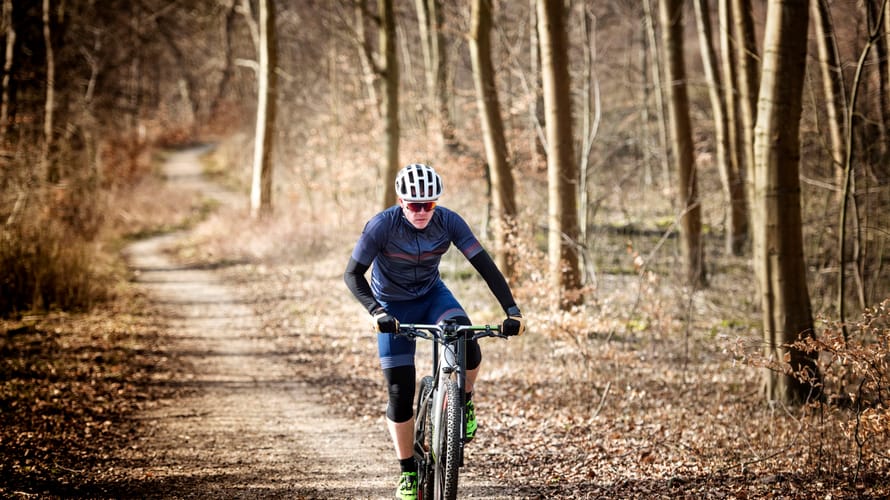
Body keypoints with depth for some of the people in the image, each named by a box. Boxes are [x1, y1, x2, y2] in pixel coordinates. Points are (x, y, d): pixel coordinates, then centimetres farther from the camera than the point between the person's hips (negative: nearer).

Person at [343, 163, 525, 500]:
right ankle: (408, 472, 12)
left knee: (468, 349, -30)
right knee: (400, 393, -6)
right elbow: (353, 275, -25)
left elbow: (484, 265, -21)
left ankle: (463, 402, 2)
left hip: (433, 295, 1)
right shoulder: (382, 226, -26)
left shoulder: (448, 222, -20)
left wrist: (512, 310, -31)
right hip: (394, 308, -1)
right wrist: (376, 311, -41)